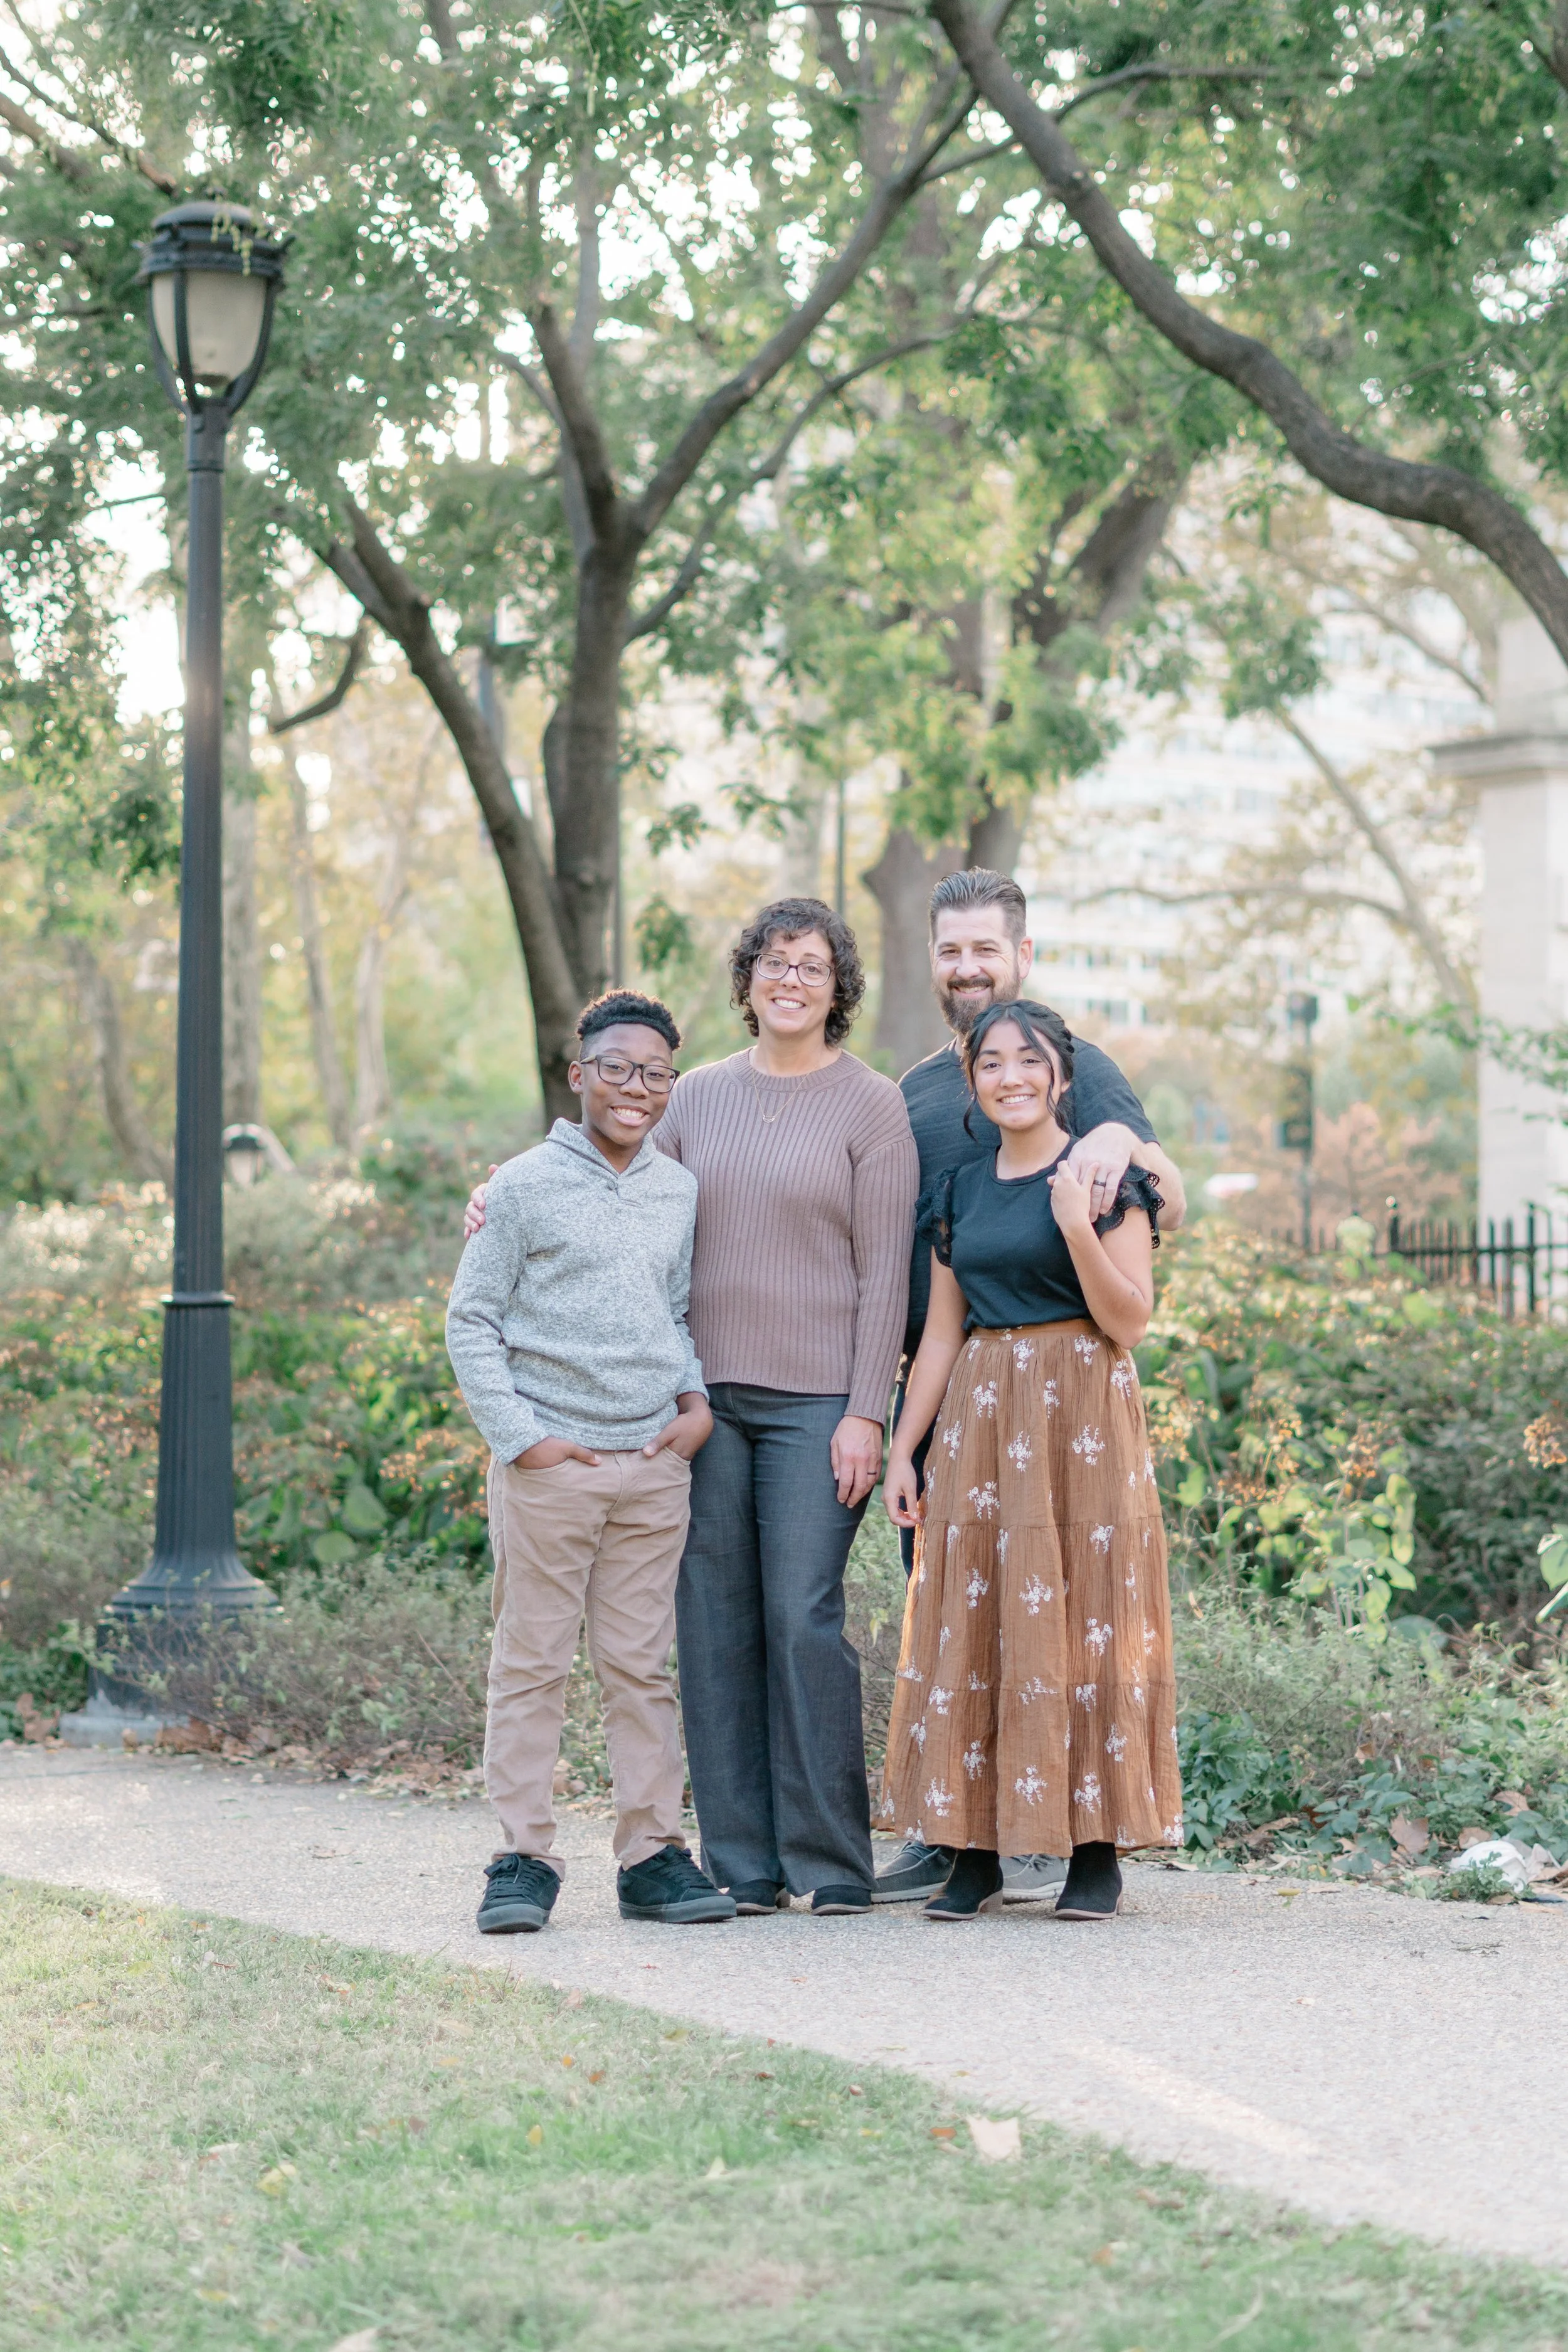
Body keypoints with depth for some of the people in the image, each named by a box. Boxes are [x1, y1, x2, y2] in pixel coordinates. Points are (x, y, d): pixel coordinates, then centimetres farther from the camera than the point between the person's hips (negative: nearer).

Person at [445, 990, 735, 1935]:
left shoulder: (680, 1193, 12)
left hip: (655, 1464, 4)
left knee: (642, 1666, 7)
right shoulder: (526, 1186, -2)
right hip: (549, 1463, -4)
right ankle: (525, 1859, 5)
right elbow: (472, 1323, -1)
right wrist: (518, 1434, -9)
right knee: (533, 1663, 0)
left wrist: (698, 1401, 6)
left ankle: (654, 1854, 12)